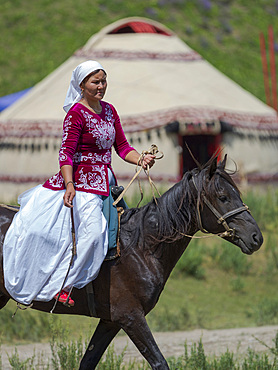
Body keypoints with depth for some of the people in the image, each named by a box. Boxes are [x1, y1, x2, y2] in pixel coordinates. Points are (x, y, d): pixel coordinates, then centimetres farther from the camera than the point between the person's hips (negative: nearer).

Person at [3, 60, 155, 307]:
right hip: (81, 180, -9)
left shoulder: (109, 110, 12)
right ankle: (62, 285, -16)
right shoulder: (76, 114, -11)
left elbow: (122, 146, 13)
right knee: (92, 229, -24)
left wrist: (141, 160, -7)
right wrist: (70, 186, -32)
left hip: (104, 180, 9)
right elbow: (66, 153, -19)